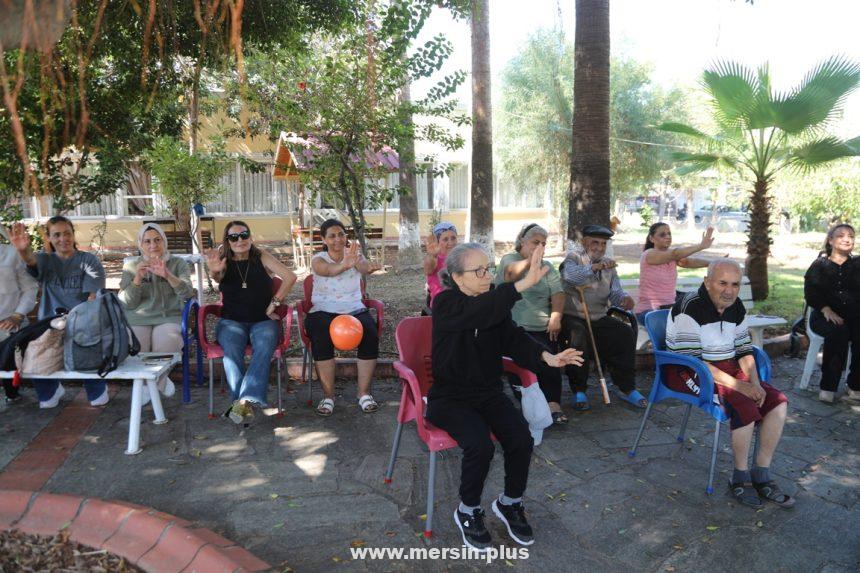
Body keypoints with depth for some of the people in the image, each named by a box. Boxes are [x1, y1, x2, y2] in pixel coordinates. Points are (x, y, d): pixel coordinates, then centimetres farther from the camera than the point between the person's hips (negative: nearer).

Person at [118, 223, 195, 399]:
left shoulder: (178, 264, 9)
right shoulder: (131, 266, 11)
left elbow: (187, 293, -9)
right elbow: (126, 303, 2)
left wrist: (167, 275, -26)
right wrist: (138, 278, -13)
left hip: (168, 318, -1)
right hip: (138, 320, 1)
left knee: (164, 349, -30)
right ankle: (159, 380, 7)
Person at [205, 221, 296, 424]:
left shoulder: (261, 258, 8)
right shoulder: (224, 261, 10)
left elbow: (290, 277, -2)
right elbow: (218, 277, -15)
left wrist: (274, 304, -7)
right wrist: (215, 271, -39)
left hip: (263, 321, 0)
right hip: (232, 321, 1)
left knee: (264, 347, -32)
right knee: (231, 349, -31)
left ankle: (245, 401, -41)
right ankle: (247, 404, -38)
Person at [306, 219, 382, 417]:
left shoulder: (354, 256, 6)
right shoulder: (318, 259, 0)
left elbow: (363, 266, -19)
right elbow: (328, 270, -26)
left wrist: (369, 267, -46)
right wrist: (344, 265, -50)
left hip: (355, 310, 2)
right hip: (323, 312, -1)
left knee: (371, 335, -29)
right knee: (322, 339, -33)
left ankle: (364, 393, -17)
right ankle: (328, 396, -19)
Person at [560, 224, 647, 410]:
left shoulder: (608, 264, 14)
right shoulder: (573, 257, -3)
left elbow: (615, 292, 4)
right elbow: (570, 276, -27)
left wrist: (625, 298, -19)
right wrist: (596, 267, -40)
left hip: (599, 318, 6)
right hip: (573, 317, -5)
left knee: (626, 334, -15)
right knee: (579, 336, -35)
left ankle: (627, 389, -2)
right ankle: (578, 391, -20)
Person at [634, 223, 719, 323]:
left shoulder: (672, 257, 7)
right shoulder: (648, 255, -13)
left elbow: (689, 261, -12)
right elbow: (674, 254, -30)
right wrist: (701, 246, -40)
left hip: (669, 307, 7)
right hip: (647, 310, -7)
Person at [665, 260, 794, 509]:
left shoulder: (736, 307, 6)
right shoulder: (689, 308, -20)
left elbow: (744, 349, 10)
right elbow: (692, 361, -24)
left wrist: (755, 383, -8)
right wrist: (738, 385, -24)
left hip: (728, 369, 9)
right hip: (688, 375, -8)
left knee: (777, 402, -7)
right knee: (745, 406, -28)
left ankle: (761, 475, 2)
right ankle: (740, 478, -8)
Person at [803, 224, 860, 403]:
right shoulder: (819, 265, 9)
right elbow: (811, 292, -4)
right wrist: (827, 310, -18)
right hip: (824, 315, -2)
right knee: (838, 332, -33)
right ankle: (828, 387, -24)